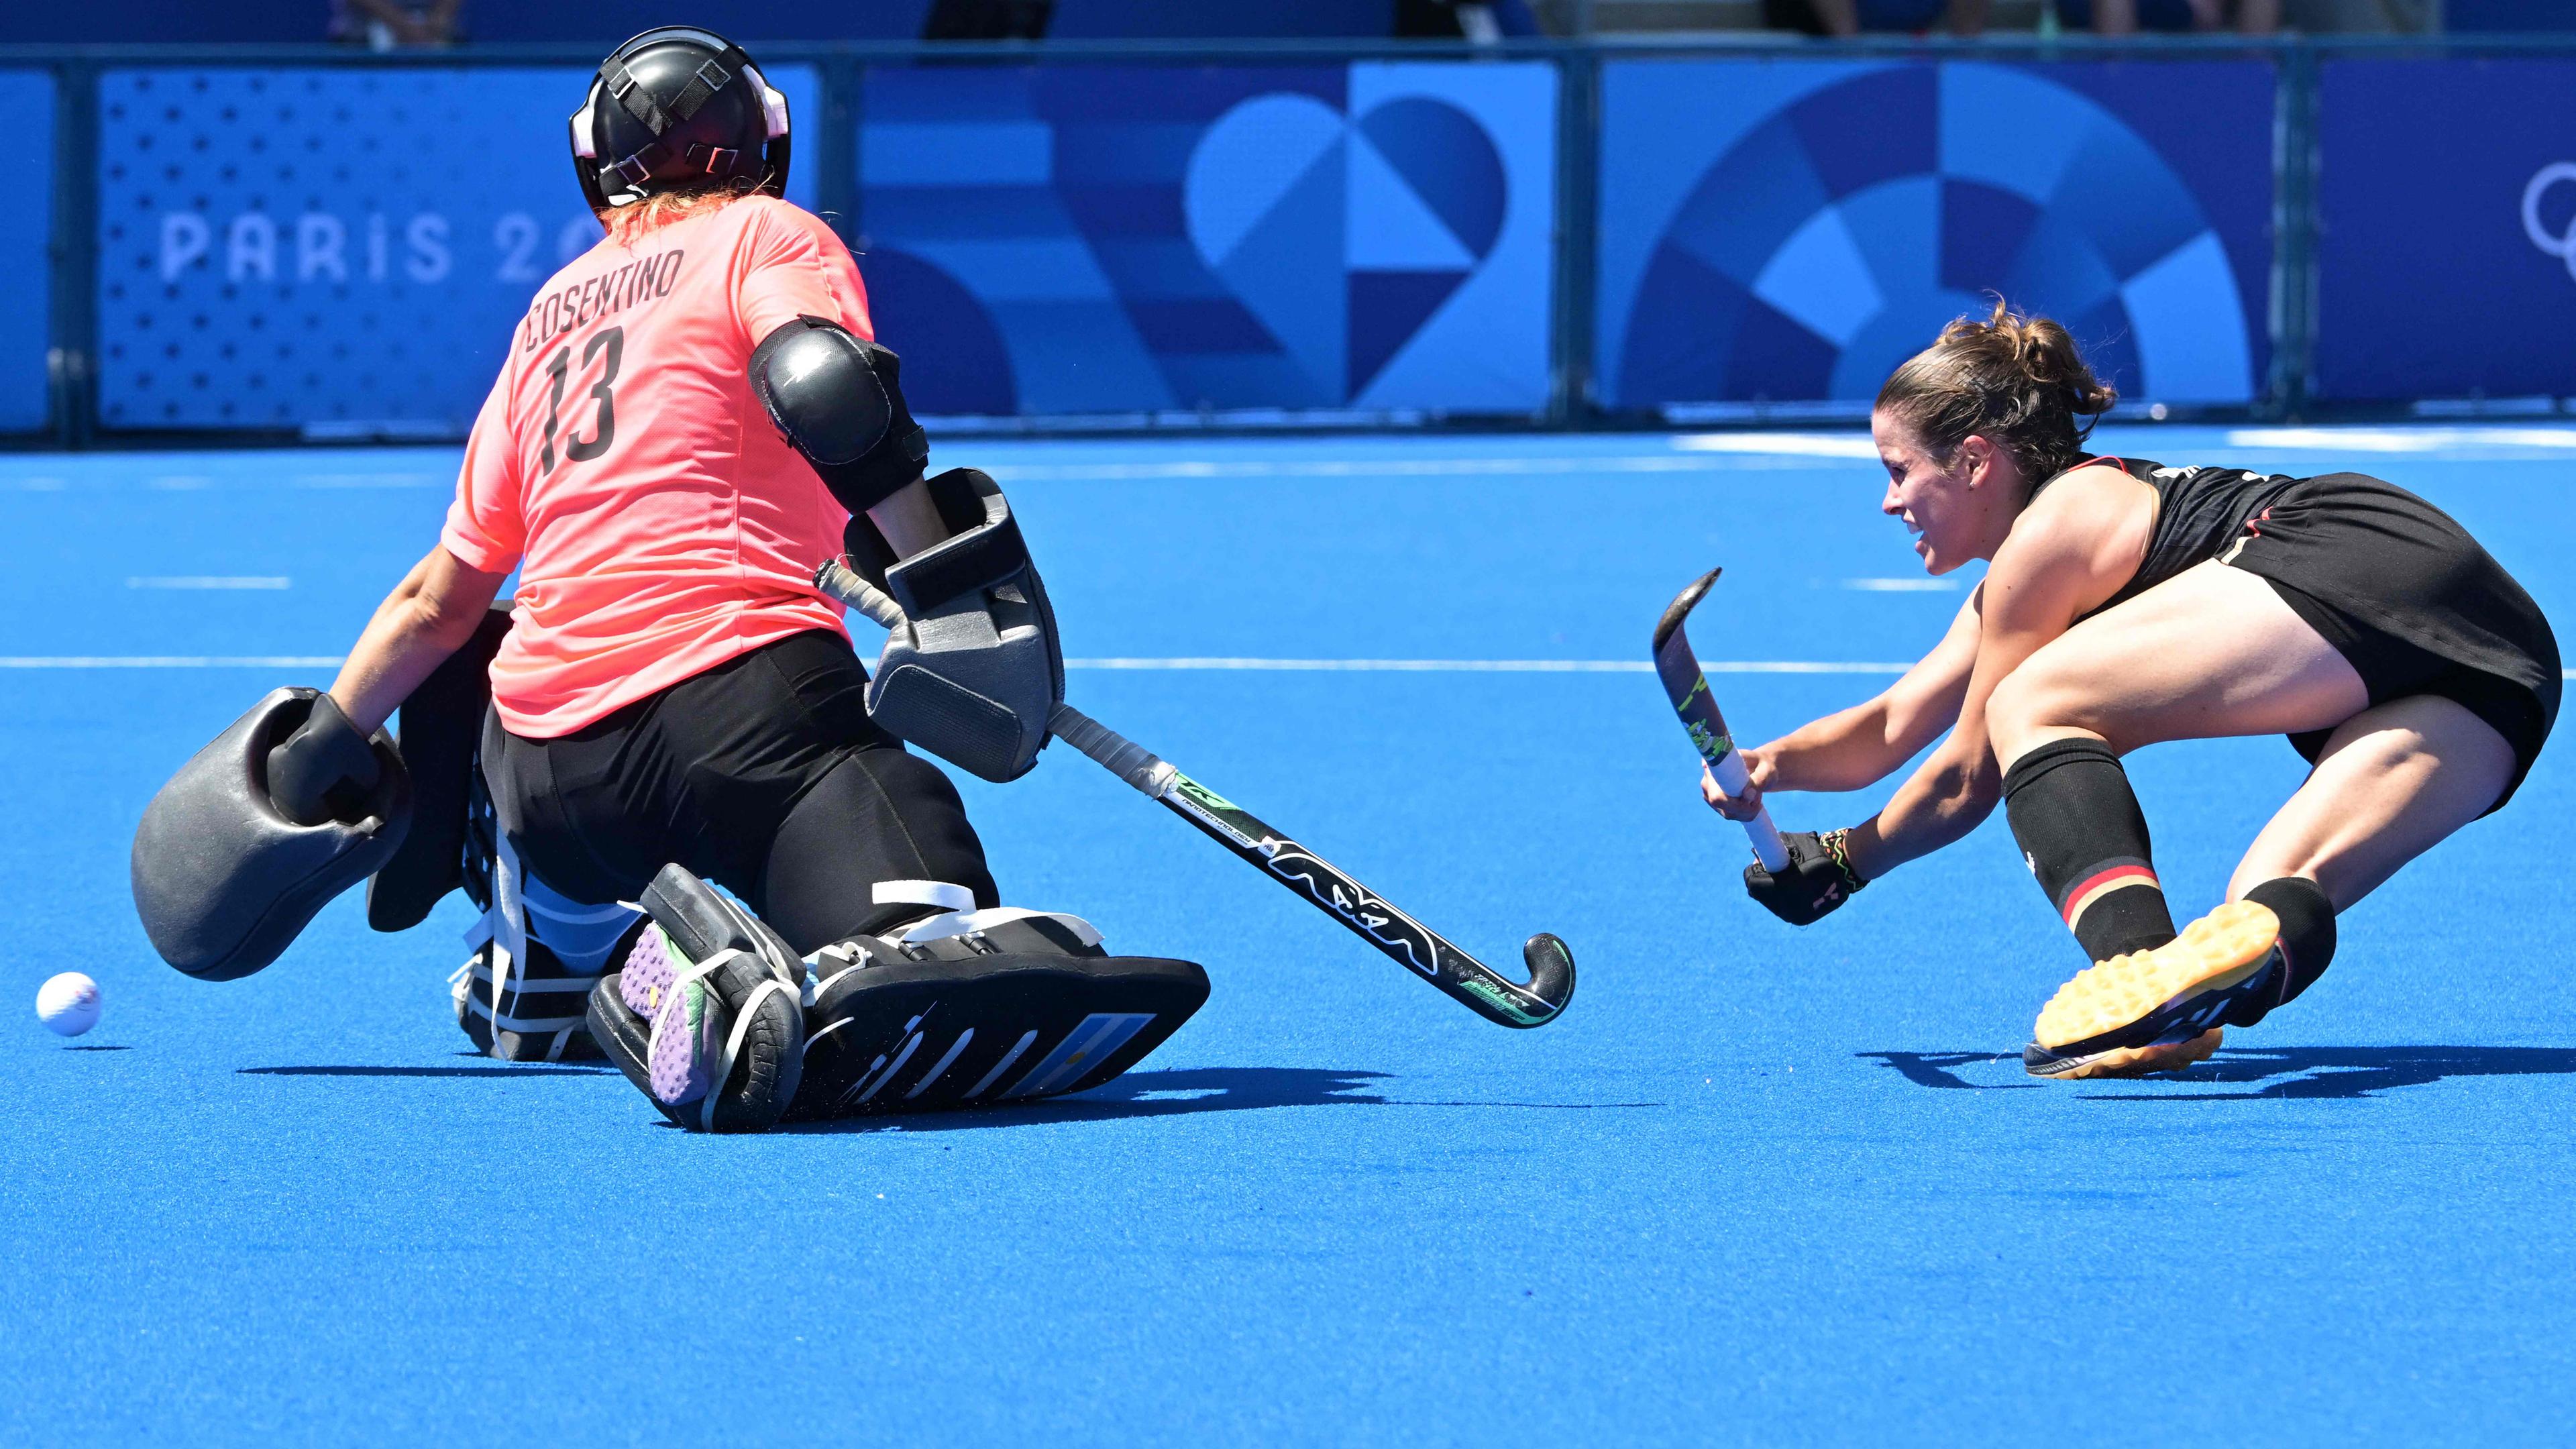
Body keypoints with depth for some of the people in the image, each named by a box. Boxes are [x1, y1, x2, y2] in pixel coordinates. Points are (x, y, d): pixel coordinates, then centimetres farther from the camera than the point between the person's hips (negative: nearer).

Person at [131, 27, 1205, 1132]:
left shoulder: (549, 313, 29)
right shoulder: (768, 235, 14)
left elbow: (441, 596, 33)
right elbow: (823, 388, -10)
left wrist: (325, 743, 46)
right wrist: (942, 582, -12)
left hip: (549, 770, 6)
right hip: (744, 689, -5)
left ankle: (541, 971, 11)